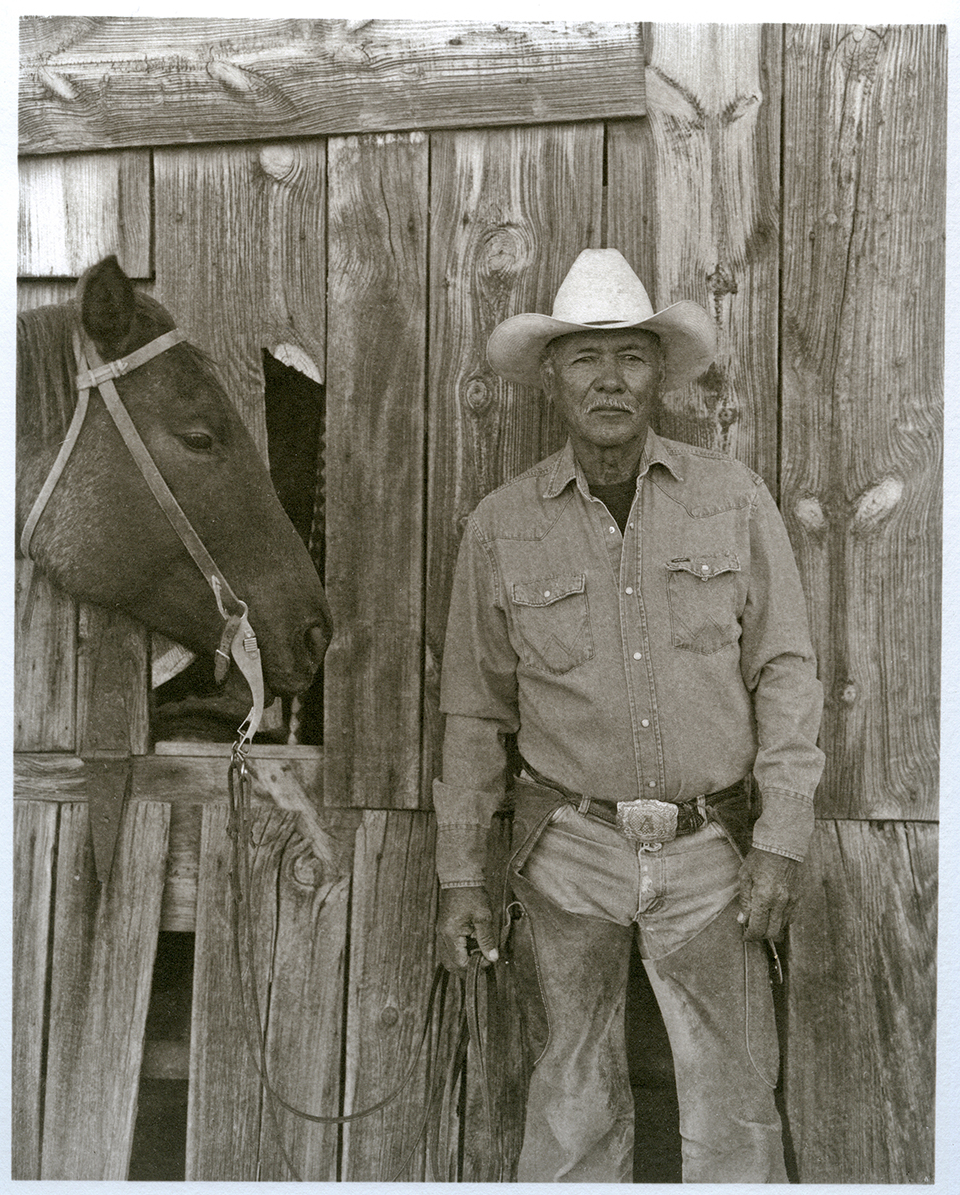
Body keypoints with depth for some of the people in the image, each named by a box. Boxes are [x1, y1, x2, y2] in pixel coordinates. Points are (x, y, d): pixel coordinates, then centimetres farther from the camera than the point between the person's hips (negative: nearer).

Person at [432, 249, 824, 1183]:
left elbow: (784, 673, 1)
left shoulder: (733, 499, -1)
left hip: (709, 850, 0)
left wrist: (781, 843, -5)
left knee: (735, 1109, 8)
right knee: (572, 1105, 12)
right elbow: (474, 711, 5)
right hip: (569, 853, 0)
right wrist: (459, 875, 5)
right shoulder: (501, 525, -1)